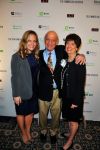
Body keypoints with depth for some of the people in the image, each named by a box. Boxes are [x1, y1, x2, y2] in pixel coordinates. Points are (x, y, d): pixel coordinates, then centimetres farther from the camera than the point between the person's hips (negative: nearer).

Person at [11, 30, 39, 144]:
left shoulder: (36, 56, 0)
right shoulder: (17, 57, -14)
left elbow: (37, 73, 2)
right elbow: (14, 77, -13)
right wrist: (16, 94, -11)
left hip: (34, 90, 4)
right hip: (22, 91, -4)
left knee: (31, 112, 20)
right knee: (21, 113, 17)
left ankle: (28, 131, 45)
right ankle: (23, 133, 43)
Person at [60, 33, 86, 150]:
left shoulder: (80, 63, -18)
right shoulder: (65, 60, 1)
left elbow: (81, 83, -18)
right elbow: (63, 78, 6)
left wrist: (76, 101, -16)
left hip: (75, 97, -6)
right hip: (66, 95, 6)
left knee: (73, 120, 13)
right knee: (69, 118, 23)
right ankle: (71, 134, 47)